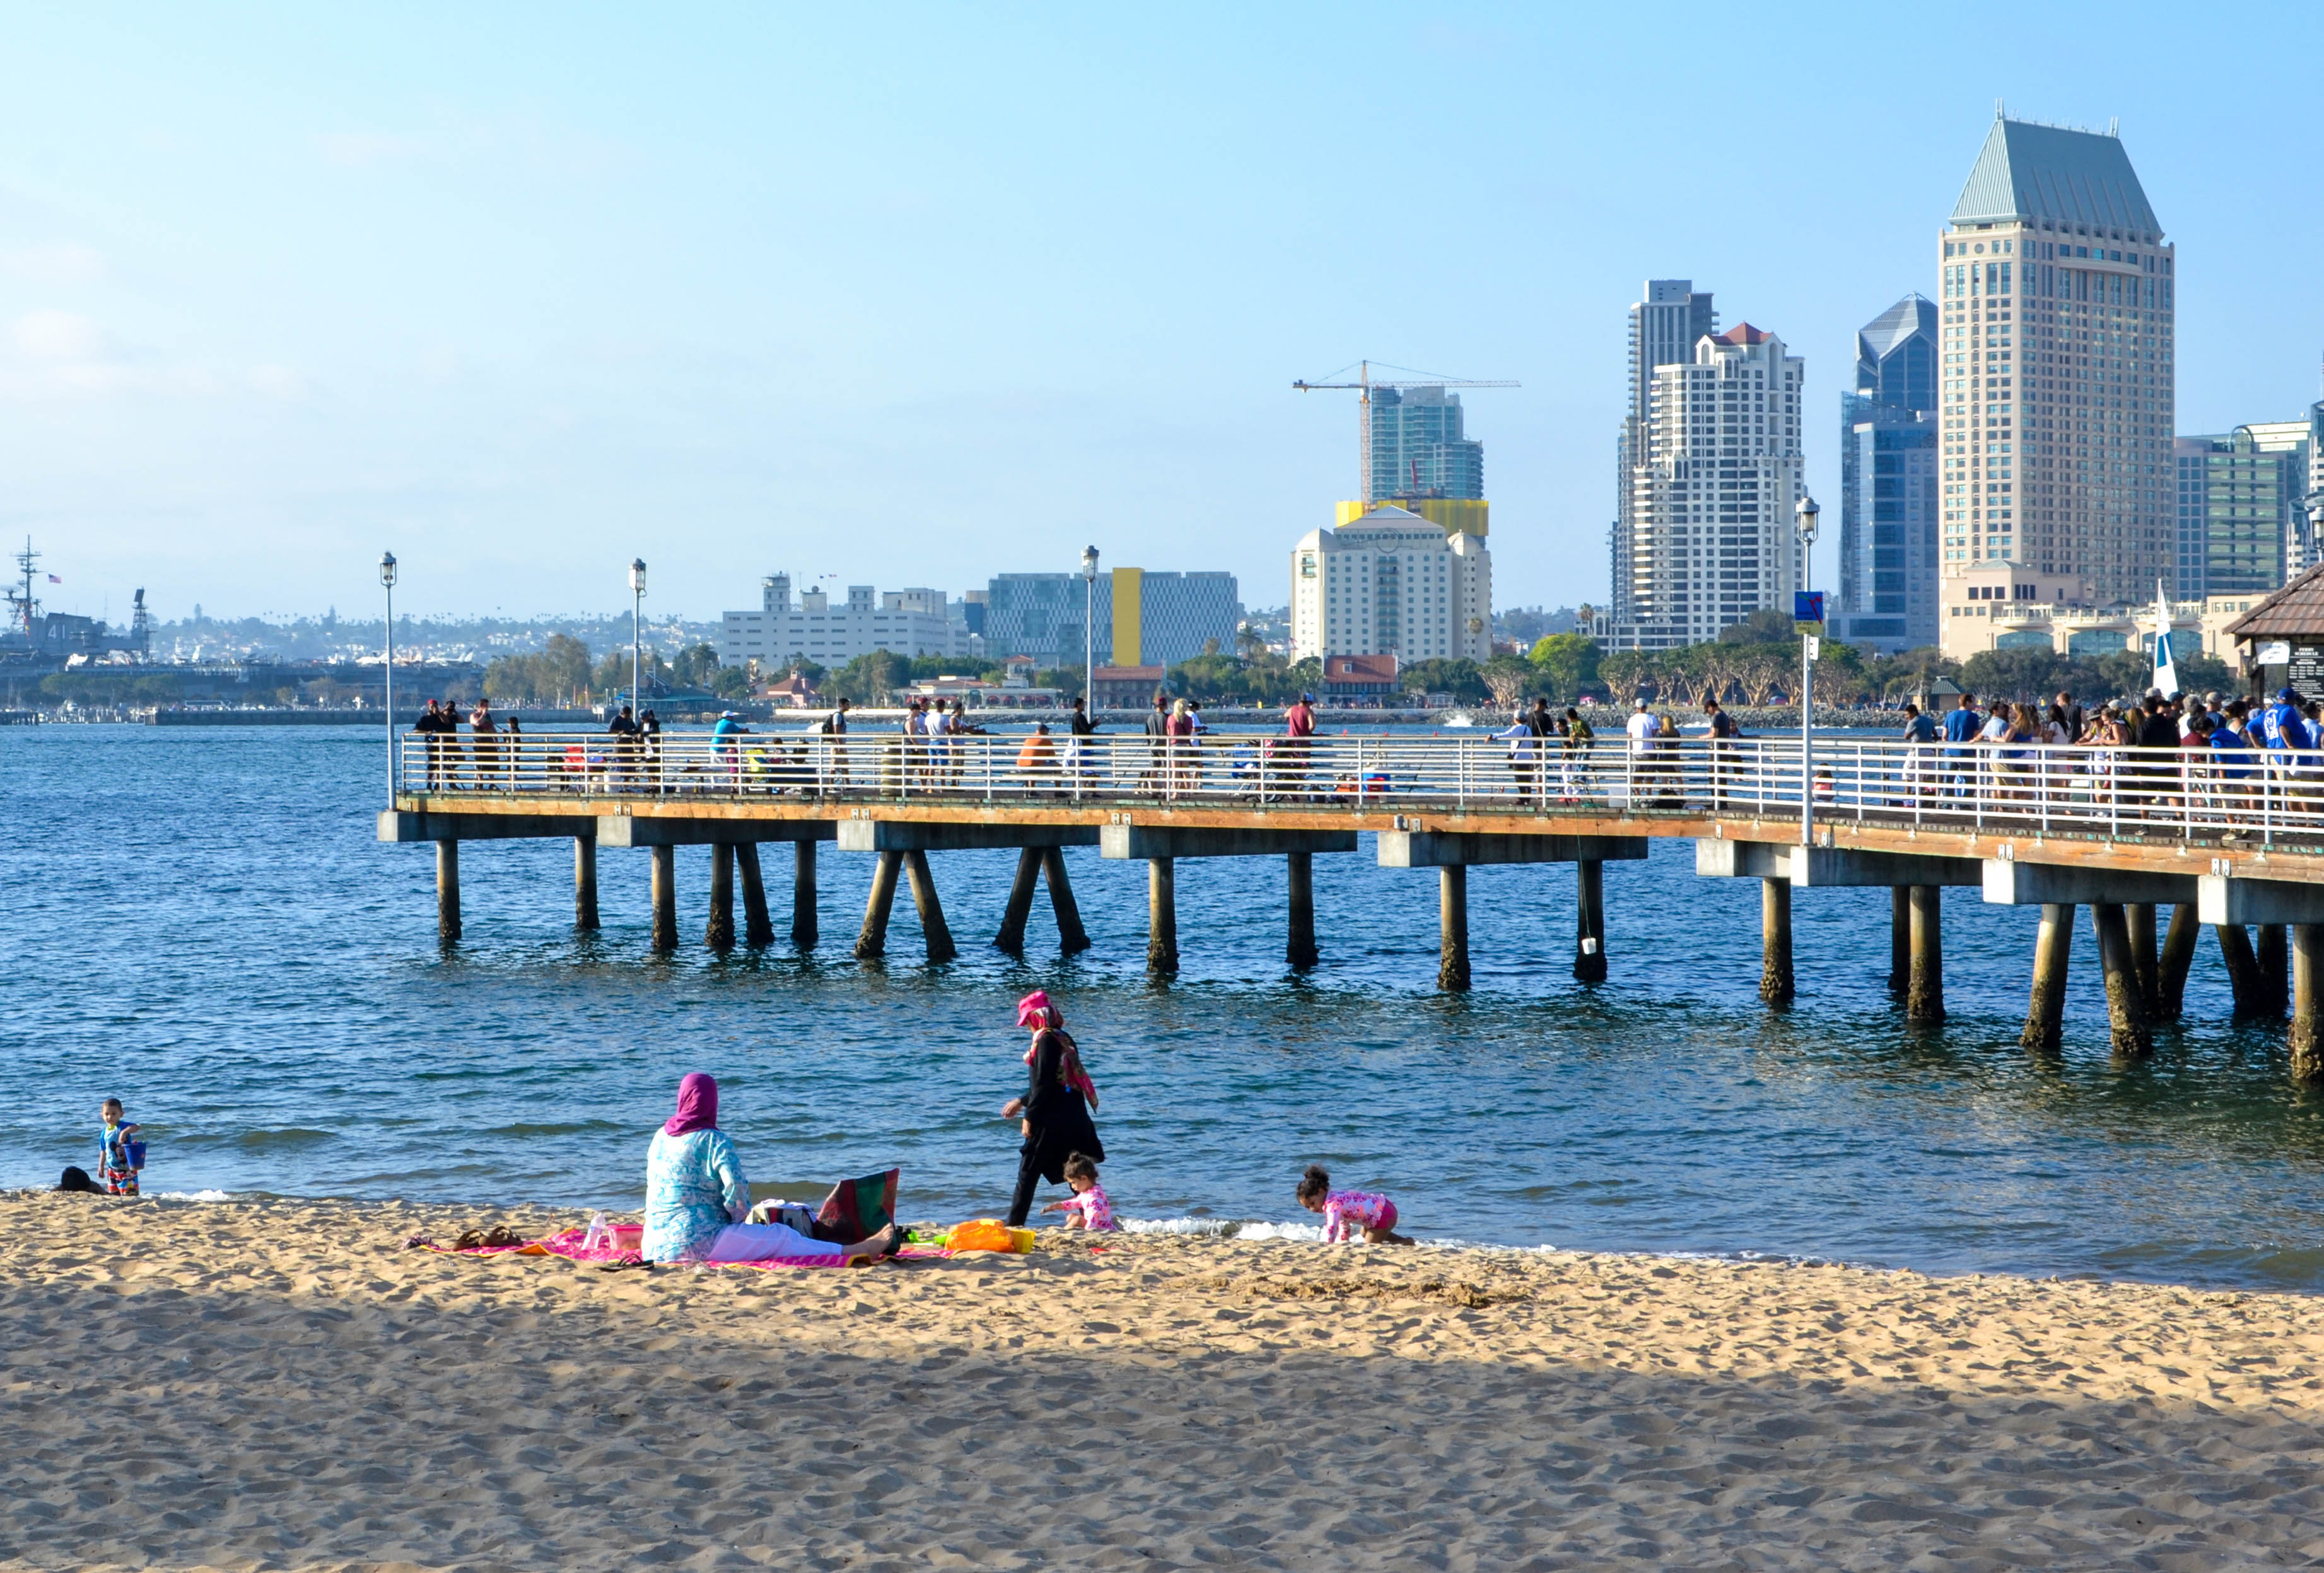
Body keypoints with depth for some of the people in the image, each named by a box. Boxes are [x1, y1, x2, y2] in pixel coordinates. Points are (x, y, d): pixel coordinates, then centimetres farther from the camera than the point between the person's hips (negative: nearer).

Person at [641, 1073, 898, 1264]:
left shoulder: (660, 1137, 12)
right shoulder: (714, 1141, -11)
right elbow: (737, 1191, -19)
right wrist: (738, 1219, 4)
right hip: (700, 1243, -8)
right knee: (781, 1237, -2)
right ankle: (853, 1252, -3)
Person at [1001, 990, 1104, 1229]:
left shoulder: (1046, 1040, -12)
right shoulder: (1064, 1039, 14)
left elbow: (1043, 1082, -17)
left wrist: (1029, 1116, -12)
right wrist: (1022, 1102, 28)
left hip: (1051, 1121, -8)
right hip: (1073, 1118, 8)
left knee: (1028, 1172, -1)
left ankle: (1014, 1224, 1)